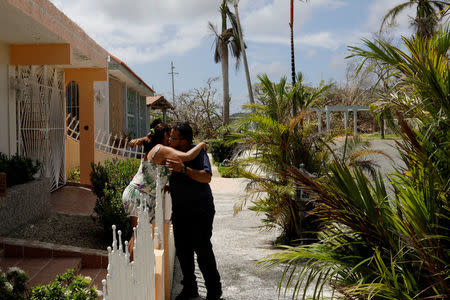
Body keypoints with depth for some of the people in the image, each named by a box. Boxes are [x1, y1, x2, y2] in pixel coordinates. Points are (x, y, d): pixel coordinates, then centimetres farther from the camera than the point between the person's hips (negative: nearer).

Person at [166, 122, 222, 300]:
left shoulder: (197, 152, -15)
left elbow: (206, 177, -30)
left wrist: (184, 169, -39)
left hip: (200, 210, -6)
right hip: (180, 210, 7)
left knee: (202, 248, -6)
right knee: (182, 249, 7)